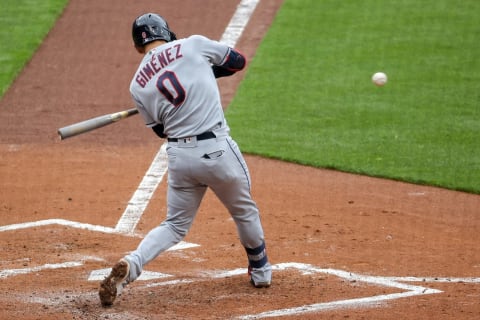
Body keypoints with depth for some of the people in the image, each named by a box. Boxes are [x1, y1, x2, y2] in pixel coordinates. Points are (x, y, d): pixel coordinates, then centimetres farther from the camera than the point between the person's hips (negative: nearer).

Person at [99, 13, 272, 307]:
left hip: (179, 155, 2)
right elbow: (238, 61, 12)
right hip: (217, 149, -2)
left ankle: (131, 265, -6)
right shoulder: (193, 45, -2)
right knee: (244, 211, 22)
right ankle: (261, 270, 40)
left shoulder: (138, 85, 5)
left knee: (176, 225, 17)